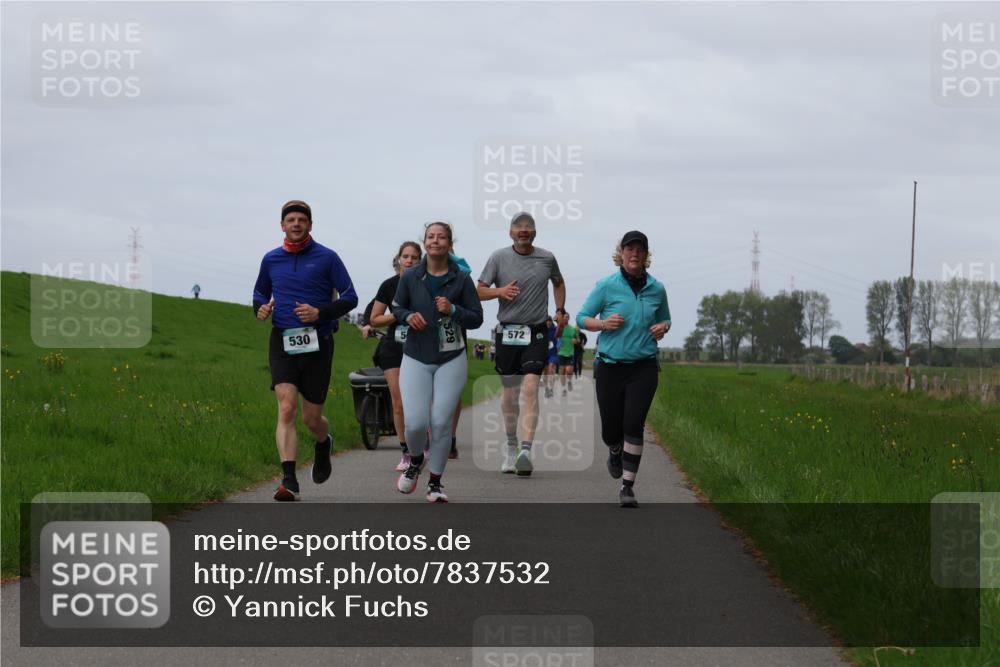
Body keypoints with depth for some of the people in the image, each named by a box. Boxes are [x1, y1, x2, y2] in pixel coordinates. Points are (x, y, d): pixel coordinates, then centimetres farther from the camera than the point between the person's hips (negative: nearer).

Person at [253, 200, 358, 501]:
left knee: (311, 418, 5)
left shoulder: (327, 258, -1)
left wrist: (320, 312, -16)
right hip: (282, 342, 1)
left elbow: (350, 298, 0)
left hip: (317, 343, -1)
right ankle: (289, 482, -21)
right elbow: (260, 294, 24)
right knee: (286, 408, -17)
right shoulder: (271, 260, 9)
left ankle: (324, 444, 43)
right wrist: (261, 309, 1)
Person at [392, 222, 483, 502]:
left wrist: (453, 310, -16)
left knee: (441, 422, -5)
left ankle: (435, 483, 12)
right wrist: (408, 316, -8)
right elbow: (397, 308, 14)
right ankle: (415, 460, 25)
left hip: (451, 360, 0)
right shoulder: (410, 277, 1)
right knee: (415, 422, -10)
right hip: (416, 358, 0)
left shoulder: (461, 279, -1)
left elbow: (476, 318, 2)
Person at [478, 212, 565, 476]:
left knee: (530, 388, -16)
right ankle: (511, 448, 26)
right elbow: (479, 291, 4)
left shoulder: (547, 258, 6)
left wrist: (560, 311, 15)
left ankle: (526, 451, -26)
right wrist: (500, 291, -15)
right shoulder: (499, 257, 2)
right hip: (507, 332, 1)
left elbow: (558, 283, 26)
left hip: (536, 333, -1)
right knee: (509, 391, 9)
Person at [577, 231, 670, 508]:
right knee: (611, 430, 5)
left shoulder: (657, 289, 4)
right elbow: (582, 318, 4)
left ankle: (628, 486, -9)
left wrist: (662, 328, -2)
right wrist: (603, 323, -16)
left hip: (644, 368, 0)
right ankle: (615, 452, 42)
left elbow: (664, 319, 21)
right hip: (610, 367, 0)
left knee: (633, 424, -14)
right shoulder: (606, 286, -3)